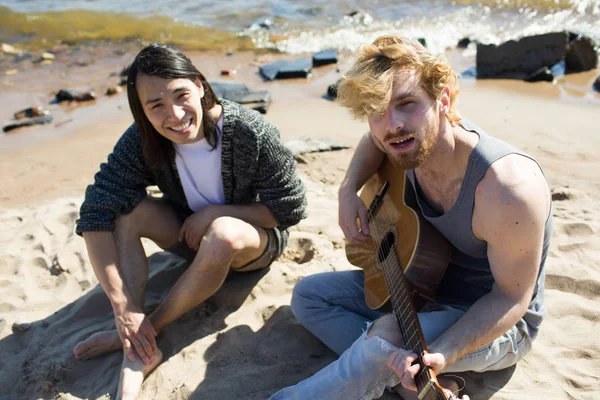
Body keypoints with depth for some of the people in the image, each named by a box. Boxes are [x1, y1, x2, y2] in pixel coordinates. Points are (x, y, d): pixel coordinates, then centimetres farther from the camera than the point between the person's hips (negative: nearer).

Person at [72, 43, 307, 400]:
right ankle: (138, 351, -22)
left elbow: (292, 208, -19)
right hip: (192, 234, 4)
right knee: (125, 209, -20)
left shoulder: (251, 133, -28)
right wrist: (123, 308, -31)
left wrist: (214, 213, -23)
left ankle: (143, 335, -17)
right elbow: (96, 214, -25)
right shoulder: (142, 141, -18)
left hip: (257, 238, -3)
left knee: (223, 234, -37)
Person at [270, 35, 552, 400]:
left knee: (389, 334, -37)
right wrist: (349, 190, -9)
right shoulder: (418, 140, -14)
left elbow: (511, 297, -24)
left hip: (494, 323, -7)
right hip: (424, 285, 7)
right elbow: (376, 141, 10)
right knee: (308, 294, 2)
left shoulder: (507, 187, -34)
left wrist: (441, 354, -39)